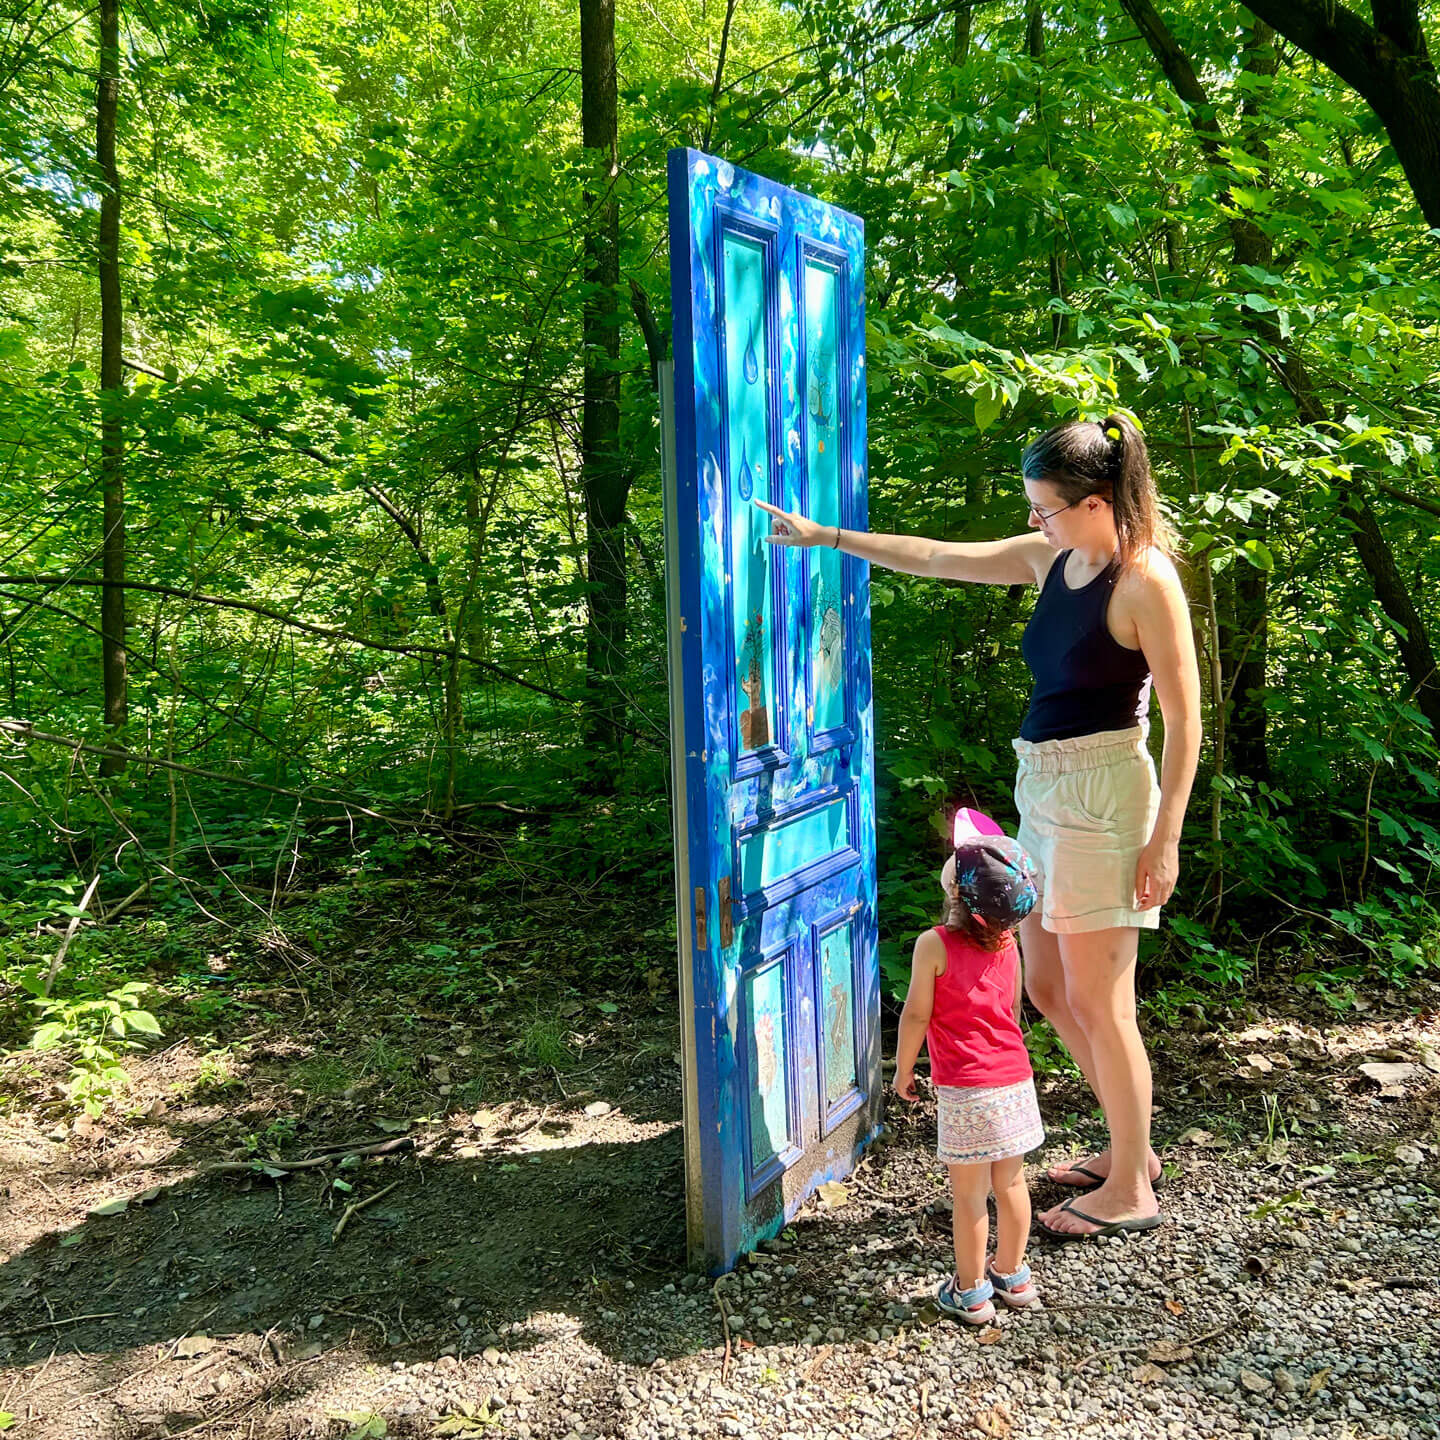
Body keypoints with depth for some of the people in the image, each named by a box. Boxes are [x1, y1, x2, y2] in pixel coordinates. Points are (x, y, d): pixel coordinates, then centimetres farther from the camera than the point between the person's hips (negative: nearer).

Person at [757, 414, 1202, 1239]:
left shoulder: (1146, 580, -12)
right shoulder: (1053, 559, 10)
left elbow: (1184, 719, -13)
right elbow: (934, 558, 16)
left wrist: (1165, 837, -15)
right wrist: (824, 536, 17)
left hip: (1104, 796, -8)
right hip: (1043, 791, 8)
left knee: (1098, 1003, 1)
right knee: (1049, 991, 15)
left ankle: (1131, 1192, 19)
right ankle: (1132, 1148, 33)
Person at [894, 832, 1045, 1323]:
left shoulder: (934, 945, -16)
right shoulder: (1007, 943, 2)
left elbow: (916, 1014, -10)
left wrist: (903, 1069, 4)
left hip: (965, 1092, -6)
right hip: (1015, 1079, 6)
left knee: (969, 1195, 7)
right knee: (1010, 1183, 19)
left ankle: (970, 1291, 20)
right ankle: (1012, 1275, 34)